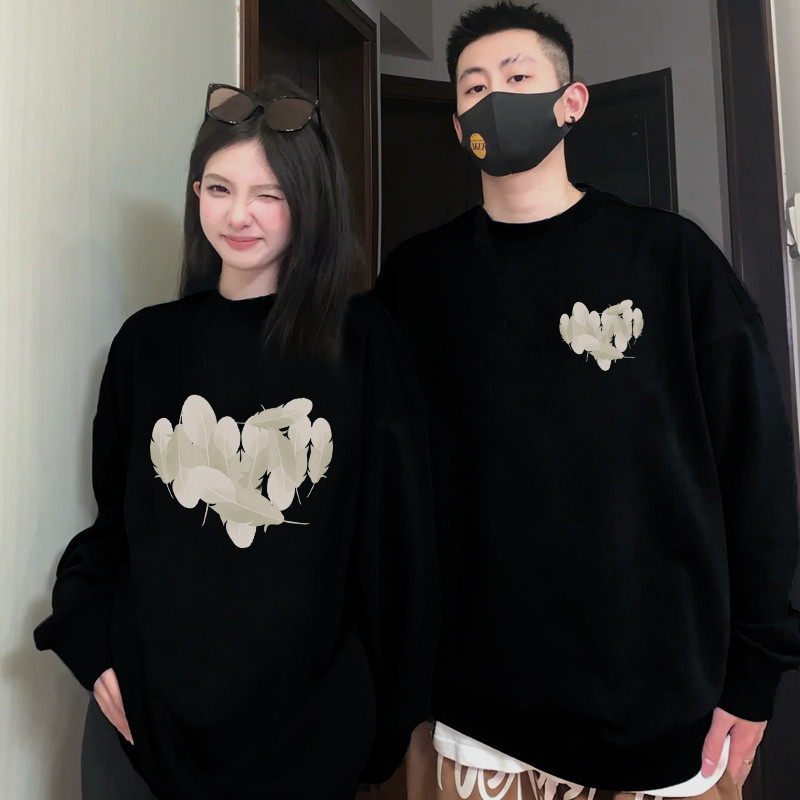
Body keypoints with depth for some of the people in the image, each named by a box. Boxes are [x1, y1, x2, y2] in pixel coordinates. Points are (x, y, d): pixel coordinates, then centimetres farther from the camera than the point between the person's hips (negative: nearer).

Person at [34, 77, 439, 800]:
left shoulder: (364, 342, -8)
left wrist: (398, 712, -3)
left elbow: (401, 536, -6)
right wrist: (97, 650, -2)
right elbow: (113, 517, 9)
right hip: (144, 711, 3)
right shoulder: (147, 341, 1)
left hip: (310, 720, -2)